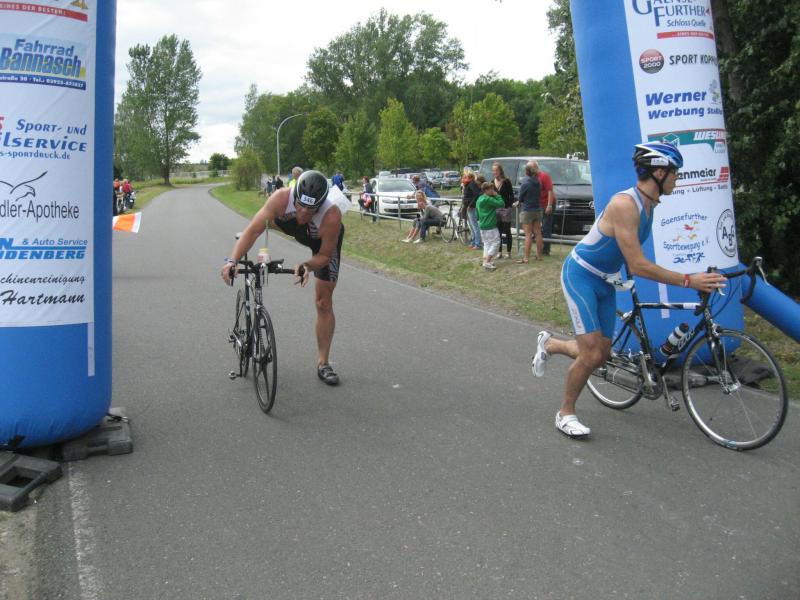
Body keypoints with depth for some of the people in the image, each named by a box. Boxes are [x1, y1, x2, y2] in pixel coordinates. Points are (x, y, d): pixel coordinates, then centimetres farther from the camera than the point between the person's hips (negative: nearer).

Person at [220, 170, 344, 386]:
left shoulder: (332, 217, -46)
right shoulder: (282, 198, -41)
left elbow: (325, 255, -29)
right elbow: (253, 231, -39)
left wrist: (307, 266, -49)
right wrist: (232, 260, -51)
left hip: (325, 242, -3)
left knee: (324, 303, -4)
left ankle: (323, 363, 8)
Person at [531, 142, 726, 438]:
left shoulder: (648, 204, 1)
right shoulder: (624, 204, -27)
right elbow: (639, 266, -30)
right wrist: (688, 280, -29)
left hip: (605, 281, 9)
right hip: (580, 276, -9)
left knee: (602, 354, 11)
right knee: (591, 354, -11)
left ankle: (549, 344, 37)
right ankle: (565, 413, 10)